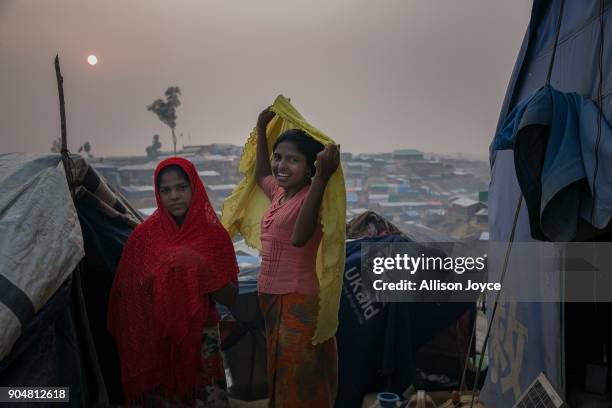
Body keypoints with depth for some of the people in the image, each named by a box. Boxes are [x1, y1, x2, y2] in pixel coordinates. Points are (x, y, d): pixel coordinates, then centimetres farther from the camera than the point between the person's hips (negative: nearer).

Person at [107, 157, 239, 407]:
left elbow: (230, 297, -5)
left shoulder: (215, 235, -4)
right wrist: (150, 281, -17)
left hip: (201, 340, 0)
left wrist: (202, 272, -20)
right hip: (155, 341, 1)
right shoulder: (144, 234, -3)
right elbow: (123, 291, 2)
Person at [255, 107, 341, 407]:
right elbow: (261, 175, 32)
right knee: (279, 380, 23)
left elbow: (299, 237, -37)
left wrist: (322, 177, -43)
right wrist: (262, 128, 28)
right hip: (272, 300, 9)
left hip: (300, 303, -9)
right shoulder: (279, 192, 8)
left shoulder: (313, 195, -17)